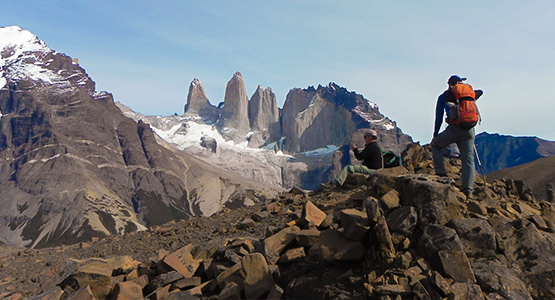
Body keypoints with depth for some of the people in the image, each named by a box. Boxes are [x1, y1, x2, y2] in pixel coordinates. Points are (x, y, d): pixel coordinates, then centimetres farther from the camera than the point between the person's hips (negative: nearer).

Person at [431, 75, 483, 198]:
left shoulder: (443, 97, 7)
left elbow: (439, 118, 6)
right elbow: (480, 92, 36)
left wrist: (435, 135, 12)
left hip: (454, 129, -3)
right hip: (469, 130, 3)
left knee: (436, 145, 20)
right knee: (468, 159, 6)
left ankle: (441, 173, 8)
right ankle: (468, 190, 2)